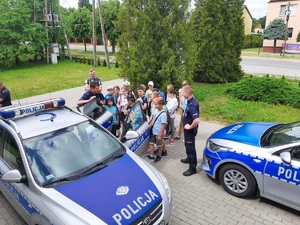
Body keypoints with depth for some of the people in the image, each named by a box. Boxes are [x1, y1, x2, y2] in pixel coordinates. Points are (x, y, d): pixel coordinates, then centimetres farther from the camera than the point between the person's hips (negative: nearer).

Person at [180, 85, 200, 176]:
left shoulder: (192, 105, -31)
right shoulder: (191, 101, -1)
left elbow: (197, 120, -40)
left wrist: (190, 127, -24)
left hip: (190, 130, -10)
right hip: (187, 128, 10)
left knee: (191, 147, 3)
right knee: (188, 145, 27)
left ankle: (192, 168, 17)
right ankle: (189, 158, 49)